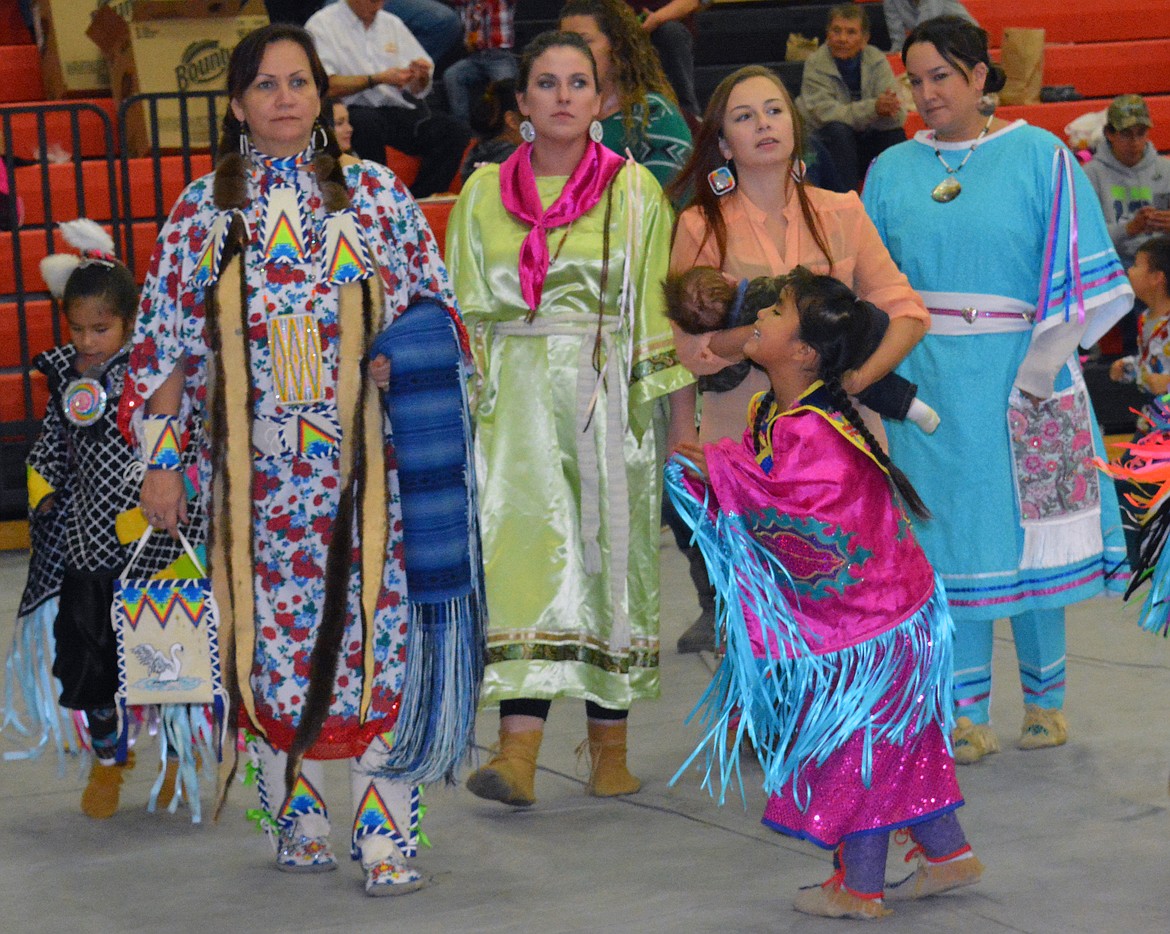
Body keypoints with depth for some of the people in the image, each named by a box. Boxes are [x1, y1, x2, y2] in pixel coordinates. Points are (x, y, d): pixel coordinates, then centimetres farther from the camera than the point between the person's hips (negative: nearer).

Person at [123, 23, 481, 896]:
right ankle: (298, 817, 16)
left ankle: (386, 831, -1)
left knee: (377, 628, -5)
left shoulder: (376, 194, 6)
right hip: (259, 463, 1)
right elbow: (167, 342, 7)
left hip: (364, 457, -1)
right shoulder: (202, 210, 7)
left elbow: (435, 305, 11)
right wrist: (159, 461, 4)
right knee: (276, 629, 3)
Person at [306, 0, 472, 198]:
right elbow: (327, 86, -12)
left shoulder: (392, 24, 19)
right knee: (369, 123, -40)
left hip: (397, 108, 5)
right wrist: (377, 79, -15)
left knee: (457, 130, -18)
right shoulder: (321, 25, 1)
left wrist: (420, 76, -4)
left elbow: (416, 90, 19)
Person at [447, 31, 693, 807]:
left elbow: (658, 308, 5)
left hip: (608, 396, 0)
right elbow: (465, 313, 11)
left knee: (608, 557, 3)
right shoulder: (484, 194, 9)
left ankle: (610, 746, 14)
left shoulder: (635, 190, 6)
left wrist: (676, 416, -1)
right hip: (517, 399, 0)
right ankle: (518, 752, -19)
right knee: (522, 549, -12)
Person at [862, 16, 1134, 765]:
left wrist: (1041, 368, -11)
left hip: (1018, 378, -2)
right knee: (955, 539, 3)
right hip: (930, 387, 2)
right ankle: (969, 714, 9)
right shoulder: (891, 173, 8)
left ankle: (1044, 697, 19)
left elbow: (1075, 268, -3)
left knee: (1031, 533, 3)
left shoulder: (1041, 158, 0)